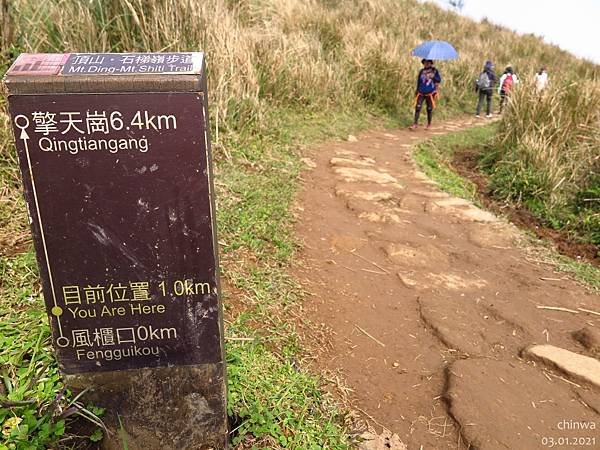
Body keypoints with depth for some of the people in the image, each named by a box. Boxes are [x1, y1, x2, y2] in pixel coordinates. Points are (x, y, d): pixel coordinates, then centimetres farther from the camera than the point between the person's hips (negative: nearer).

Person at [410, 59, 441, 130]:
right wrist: (417, 90, 18)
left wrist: (433, 77, -16)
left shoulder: (434, 70, 2)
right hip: (421, 93, 2)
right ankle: (415, 123, -7)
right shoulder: (421, 71, 8)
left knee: (429, 109, 6)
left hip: (430, 93, -2)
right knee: (418, 107, -10)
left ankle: (429, 124, 20)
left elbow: (439, 80, -2)